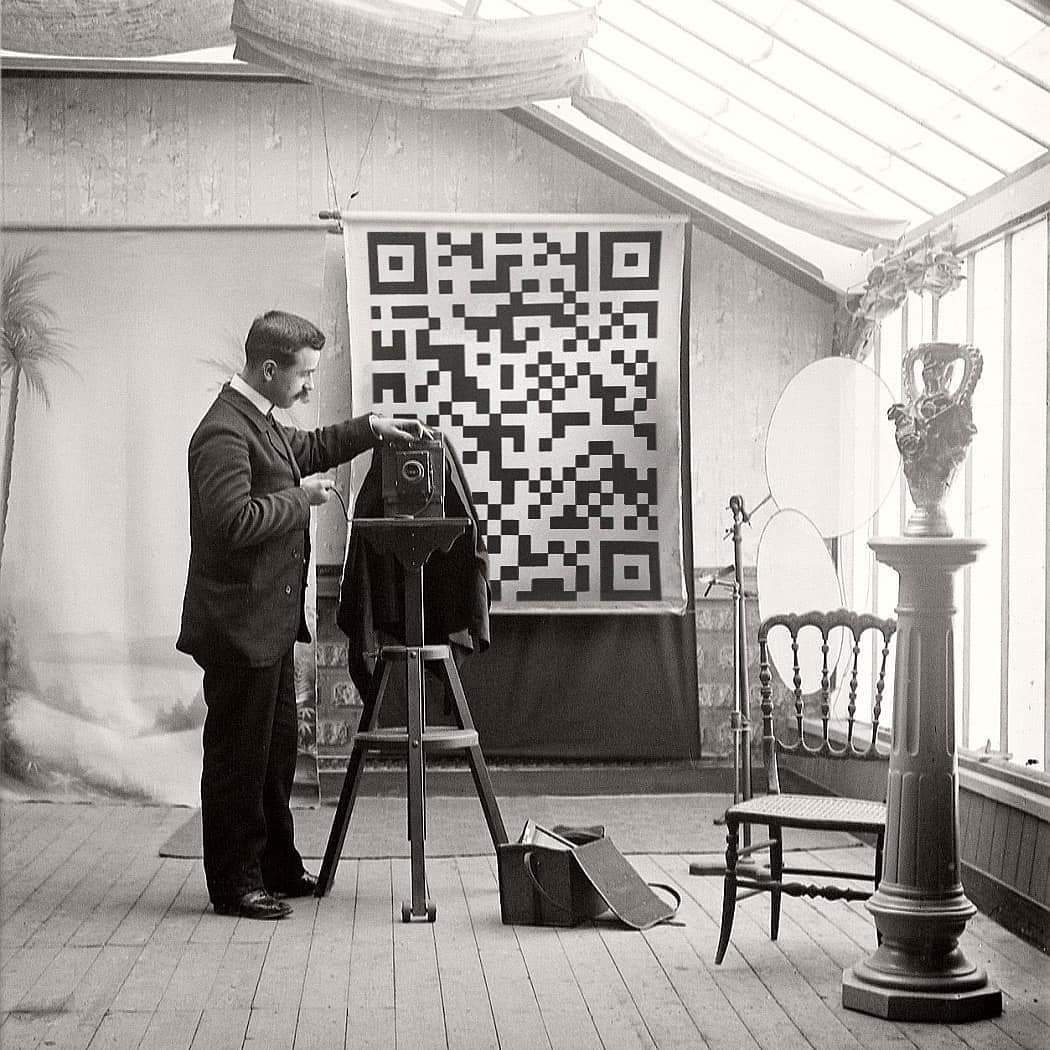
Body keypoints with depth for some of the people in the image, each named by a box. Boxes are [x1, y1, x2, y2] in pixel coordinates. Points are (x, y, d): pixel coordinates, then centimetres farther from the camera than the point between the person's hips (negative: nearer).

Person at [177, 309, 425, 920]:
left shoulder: (261, 421, 11)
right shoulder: (223, 431, -20)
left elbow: (307, 448, 31)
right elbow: (234, 522, -29)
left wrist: (371, 428, 19)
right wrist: (301, 496, -18)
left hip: (272, 623, 10)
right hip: (240, 625, -10)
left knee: (276, 749, 18)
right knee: (239, 756, 1)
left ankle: (277, 867, 30)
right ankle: (234, 883, 12)